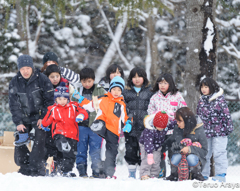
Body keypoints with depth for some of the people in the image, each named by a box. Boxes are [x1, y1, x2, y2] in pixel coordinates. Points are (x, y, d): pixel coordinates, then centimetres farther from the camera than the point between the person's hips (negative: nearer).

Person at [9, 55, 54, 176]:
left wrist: (43, 117, -13)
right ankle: (24, 167, 8)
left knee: (39, 141, -17)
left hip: (40, 116, -4)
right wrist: (18, 122, -7)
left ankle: (36, 168, -16)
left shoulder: (42, 79, -12)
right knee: (19, 142, -3)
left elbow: (49, 100, -7)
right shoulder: (14, 83, -2)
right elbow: (14, 105, 2)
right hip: (24, 118, 4)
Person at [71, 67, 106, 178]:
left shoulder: (100, 91, 3)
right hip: (81, 125, 2)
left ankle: (97, 171, 3)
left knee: (96, 150, -3)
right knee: (81, 149, 5)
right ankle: (82, 172, 11)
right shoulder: (77, 92, 8)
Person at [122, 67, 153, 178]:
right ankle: (132, 174, 12)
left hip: (145, 127, -2)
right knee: (130, 150, 3)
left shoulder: (149, 92, 7)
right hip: (130, 127, 2)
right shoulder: (126, 92, 11)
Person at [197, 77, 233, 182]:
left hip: (219, 132, -6)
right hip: (205, 132, 6)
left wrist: (228, 127, -9)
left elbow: (226, 114, -7)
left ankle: (221, 174, 2)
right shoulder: (201, 100, 10)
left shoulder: (219, 99, -7)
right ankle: (203, 175, 18)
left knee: (218, 153, -4)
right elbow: (198, 115, 20)